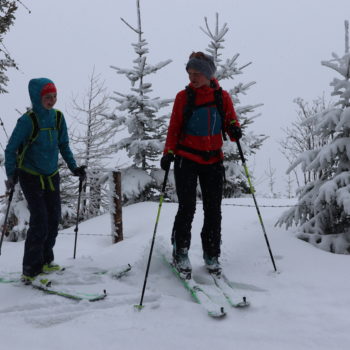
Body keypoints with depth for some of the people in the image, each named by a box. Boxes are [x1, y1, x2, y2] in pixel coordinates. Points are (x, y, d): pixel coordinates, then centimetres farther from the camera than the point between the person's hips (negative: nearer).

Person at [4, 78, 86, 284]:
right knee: (40, 221, -11)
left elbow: (64, 145, 11)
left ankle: (45, 261, 25)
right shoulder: (28, 120, -16)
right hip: (30, 177, -6)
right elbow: (11, 149, -11)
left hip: (52, 176, 6)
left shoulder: (58, 117, 0)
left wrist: (74, 168, 4)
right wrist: (11, 175, -22)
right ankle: (31, 270, 1)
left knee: (54, 219, 7)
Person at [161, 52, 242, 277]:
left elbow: (231, 121, 6)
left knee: (213, 210, 5)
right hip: (187, 159, -2)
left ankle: (212, 256, 18)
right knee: (187, 207, -8)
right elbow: (174, 129, 1)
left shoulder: (222, 97, 5)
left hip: (213, 161, 2)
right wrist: (169, 152, -14)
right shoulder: (183, 97, 2)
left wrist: (234, 129, -18)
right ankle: (180, 253, 9)